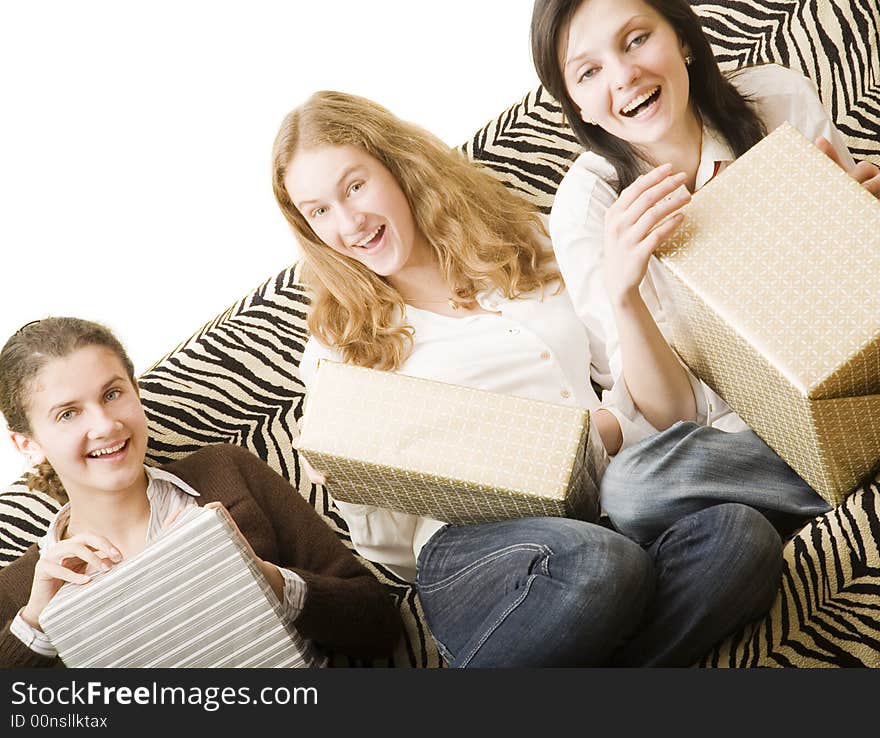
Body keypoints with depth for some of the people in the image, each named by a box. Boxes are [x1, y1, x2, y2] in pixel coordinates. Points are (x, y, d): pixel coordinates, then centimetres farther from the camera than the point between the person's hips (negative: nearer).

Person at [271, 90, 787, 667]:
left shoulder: (531, 247, 21)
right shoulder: (339, 347, 15)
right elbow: (391, 547, 15)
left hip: (617, 508, 3)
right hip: (471, 542, -3)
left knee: (740, 535, -31)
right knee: (600, 565, -38)